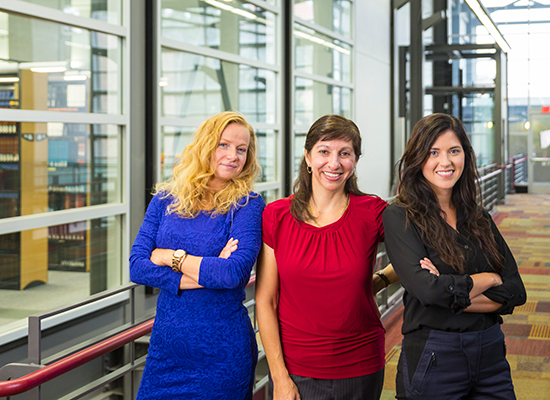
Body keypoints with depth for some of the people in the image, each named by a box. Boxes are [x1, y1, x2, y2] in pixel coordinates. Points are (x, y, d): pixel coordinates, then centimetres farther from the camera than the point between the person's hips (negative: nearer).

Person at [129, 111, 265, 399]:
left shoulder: (248, 205, -7)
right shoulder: (166, 199, 4)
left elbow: (234, 273, -21)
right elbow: (137, 266, -5)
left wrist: (172, 256, -11)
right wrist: (205, 275, -15)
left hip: (222, 352, -3)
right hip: (166, 343, 4)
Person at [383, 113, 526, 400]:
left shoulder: (480, 218, 7)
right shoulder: (400, 217, -9)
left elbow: (515, 292, 0)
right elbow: (427, 289, -22)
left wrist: (453, 294, -15)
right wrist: (488, 279, -7)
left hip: (491, 355, 5)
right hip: (432, 361, -5)